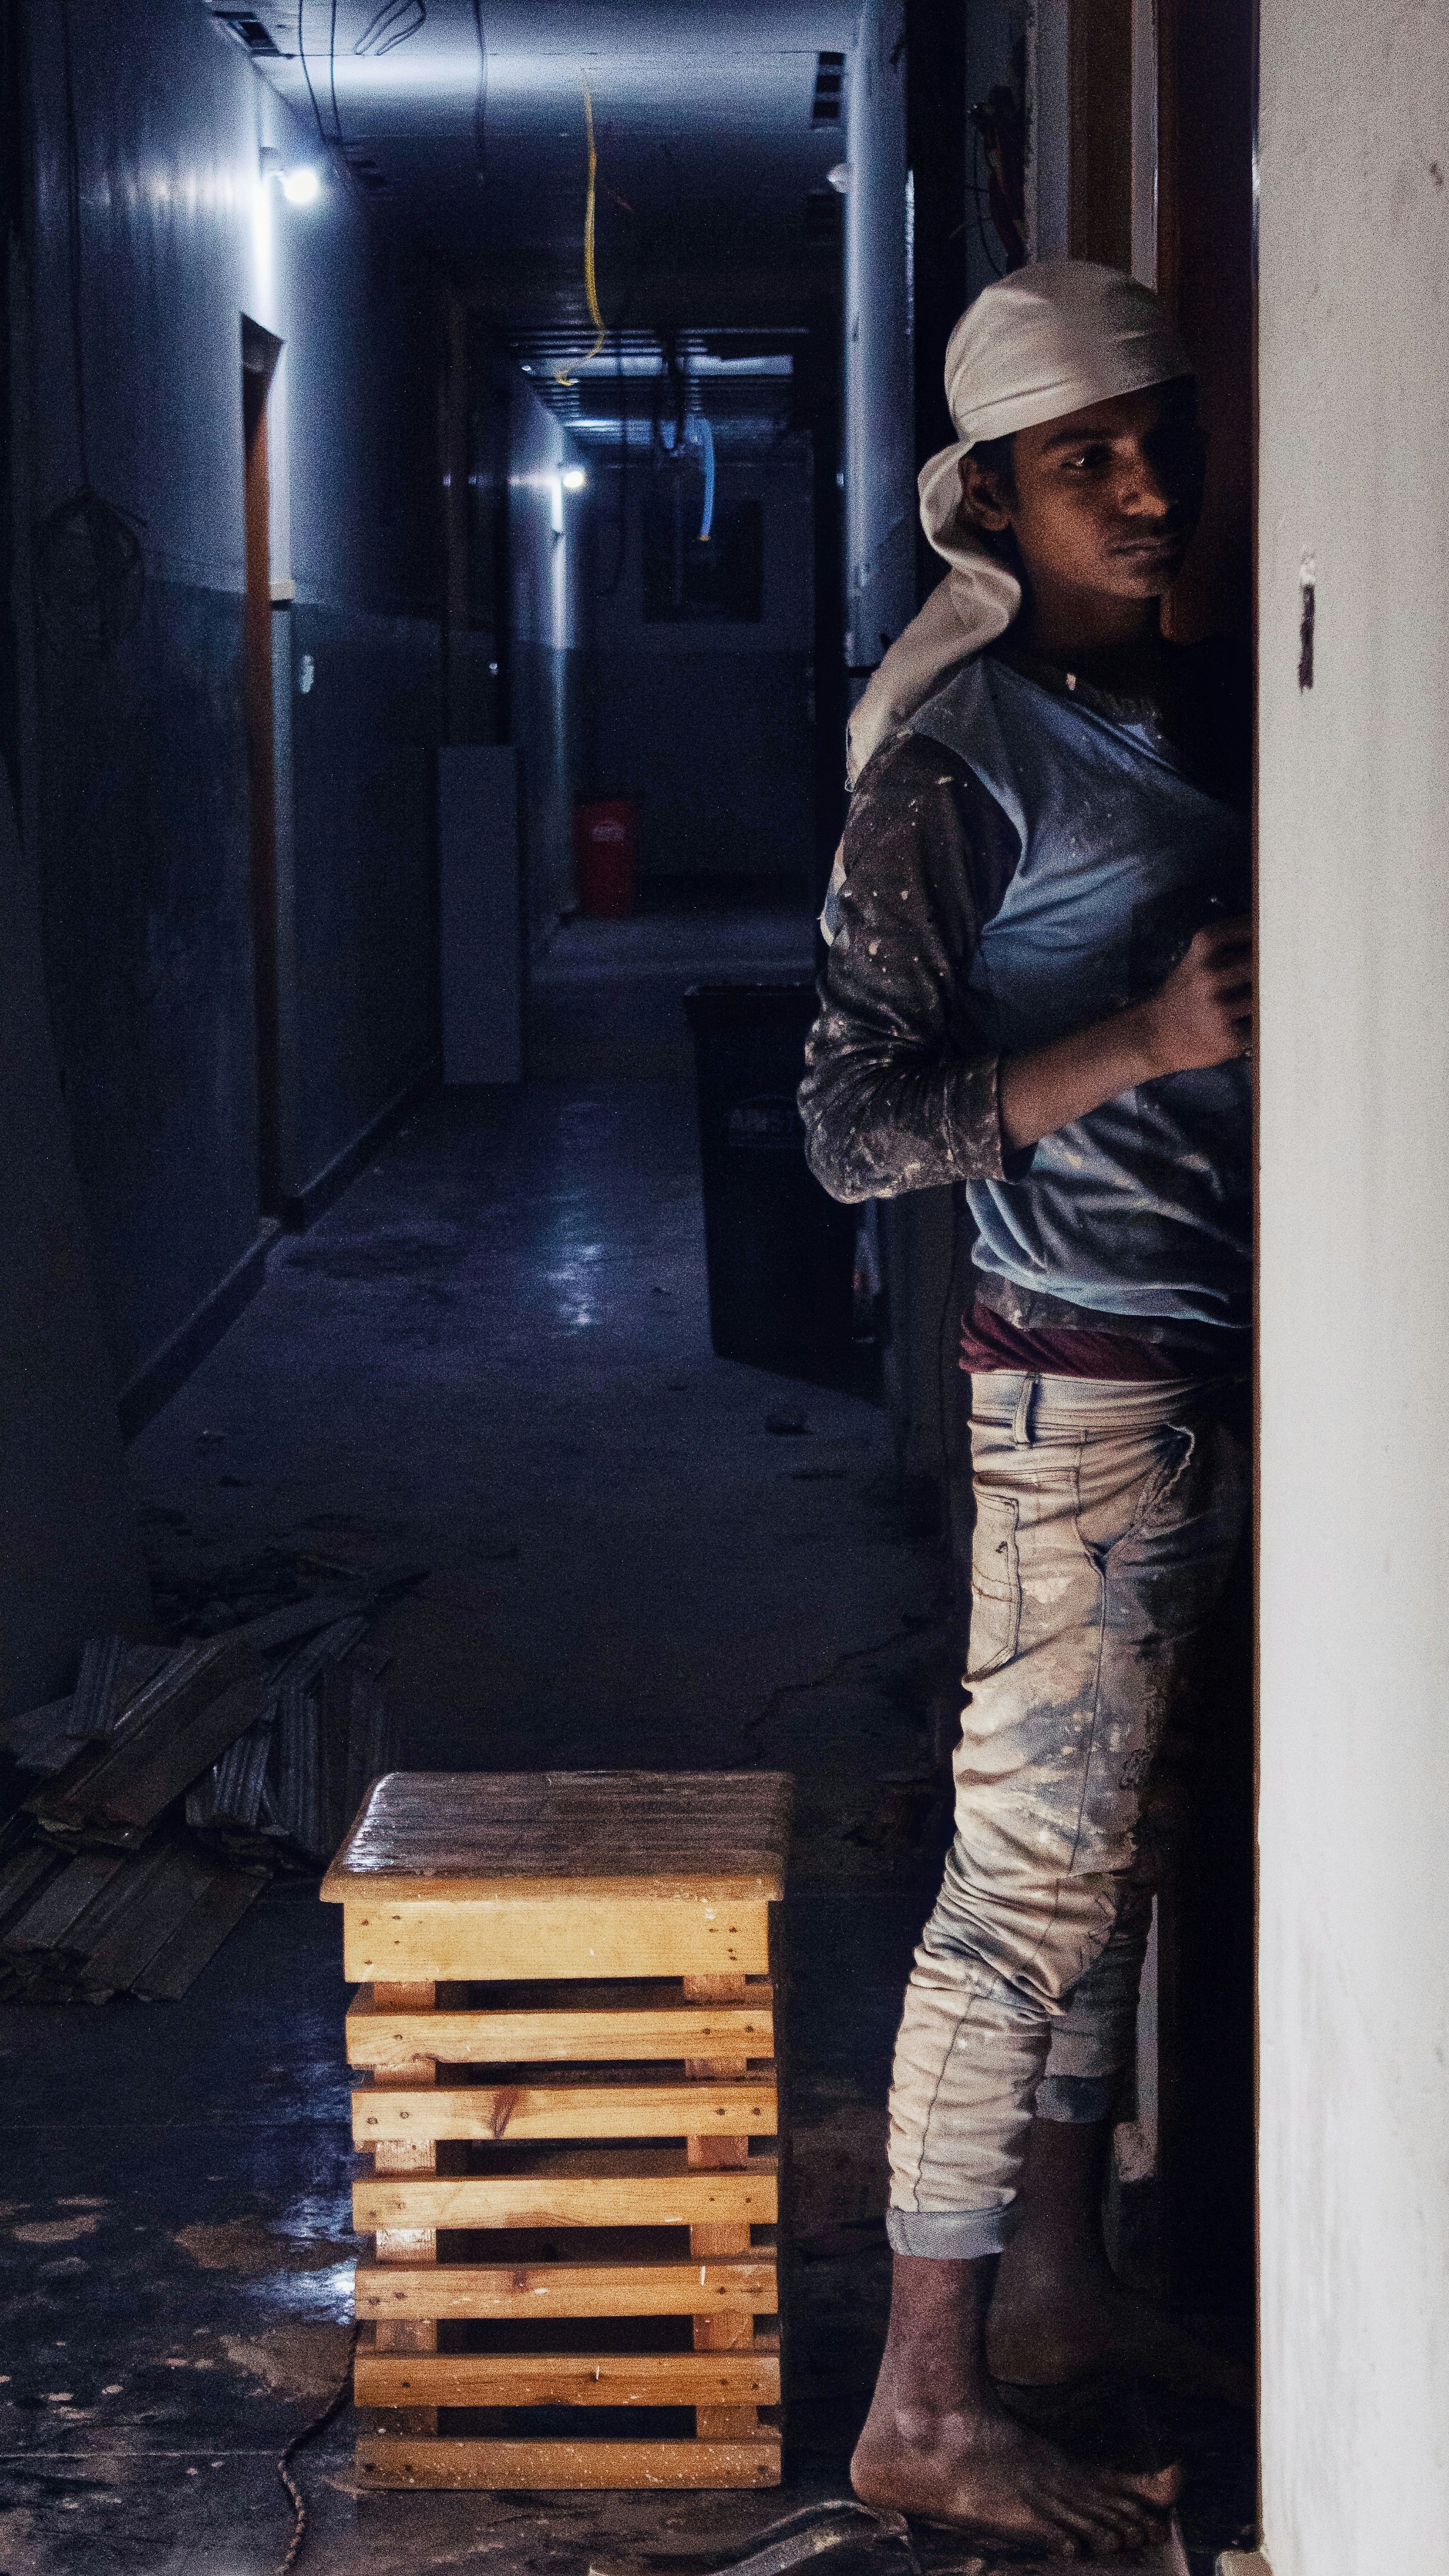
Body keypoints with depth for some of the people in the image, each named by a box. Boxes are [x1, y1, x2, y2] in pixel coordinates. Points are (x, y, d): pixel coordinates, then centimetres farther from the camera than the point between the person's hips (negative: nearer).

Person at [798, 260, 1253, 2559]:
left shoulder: (1215, 704, 10)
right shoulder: (959, 763, -13)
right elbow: (854, 1127, -18)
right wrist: (1142, 1040, -27)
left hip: (1227, 1364, 8)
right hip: (1087, 1379, -8)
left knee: (1115, 1847, 15)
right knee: (1034, 1874, -4)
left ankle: (1060, 2280, 28)